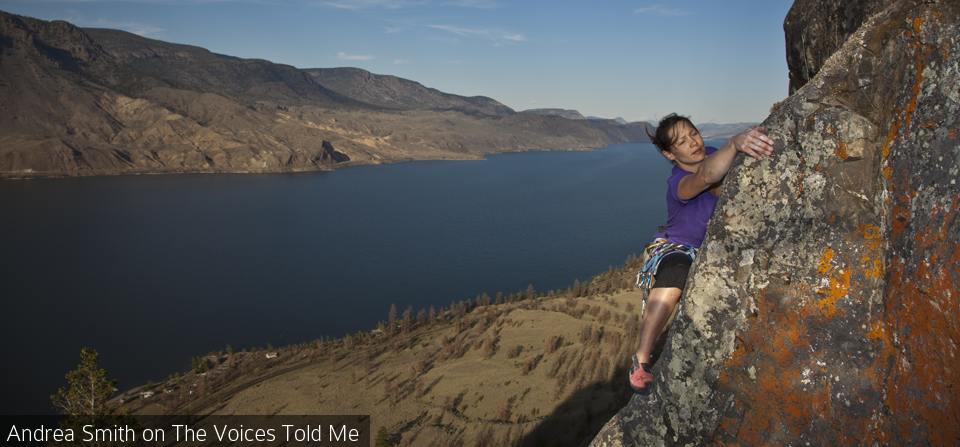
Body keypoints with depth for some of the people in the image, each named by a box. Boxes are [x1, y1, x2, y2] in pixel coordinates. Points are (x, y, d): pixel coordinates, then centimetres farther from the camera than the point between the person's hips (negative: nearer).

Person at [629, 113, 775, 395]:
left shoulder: (713, 155, -1)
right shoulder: (678, 183, -26)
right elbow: (706, 176, -48)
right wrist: (735, 143, -66)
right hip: (681, 248, -8)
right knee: (671, 280, -40)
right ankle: (641, 360, -29)